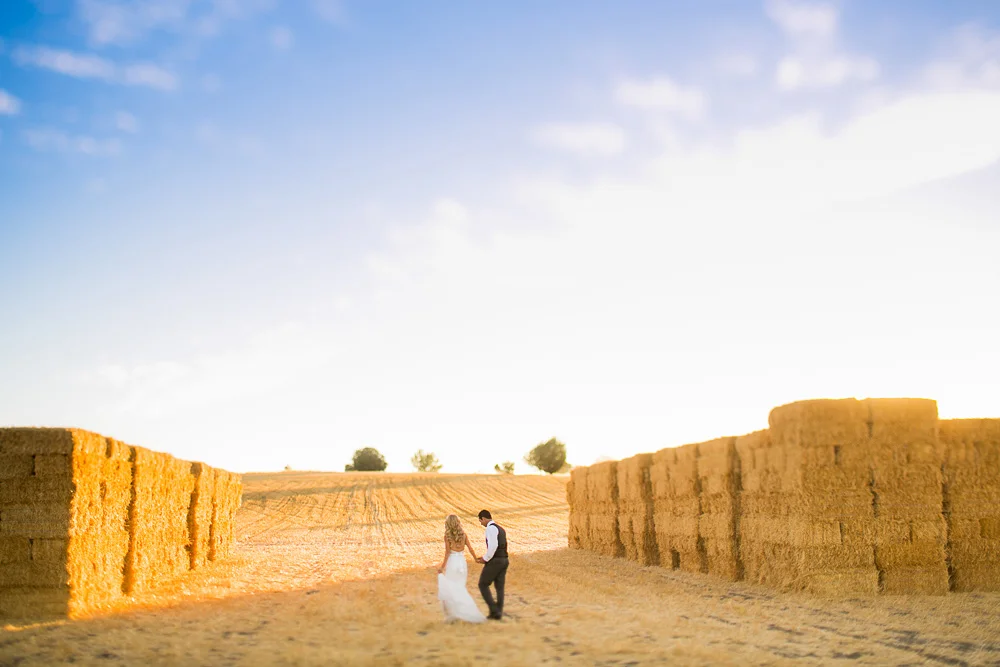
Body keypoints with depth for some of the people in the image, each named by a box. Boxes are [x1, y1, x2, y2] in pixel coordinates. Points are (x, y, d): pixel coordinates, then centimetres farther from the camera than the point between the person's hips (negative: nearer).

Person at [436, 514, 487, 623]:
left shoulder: (447, 535, -9)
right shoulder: (463, 534, 2)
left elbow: (447, 552, -12)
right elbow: (470, 548, 5)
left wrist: (443, 566, -8)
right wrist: (475, 559, 21)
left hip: (452, 562, -4)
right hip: (462, 562, 4)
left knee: (449, 590, 6)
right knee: (460, 589, 14)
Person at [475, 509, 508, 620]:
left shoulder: (491, 528, -12)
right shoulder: (501, 530, 19)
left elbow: (493, 546, -24)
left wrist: (485, 559, -12)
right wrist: (485, 557, 18)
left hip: (494, 561, -9)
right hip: (504, 561, 9)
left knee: (483, 585, 4)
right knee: (499, 587, 9)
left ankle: (494, 610, -3)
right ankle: (498, 614, 8)